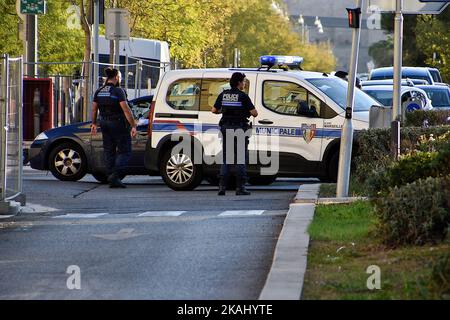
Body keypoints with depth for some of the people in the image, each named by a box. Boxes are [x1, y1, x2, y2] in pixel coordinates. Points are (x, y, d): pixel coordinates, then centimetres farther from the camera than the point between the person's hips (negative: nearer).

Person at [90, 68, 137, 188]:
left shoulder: (99, 92, 6)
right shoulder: (118, 91, -13)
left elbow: (94, 109, 10)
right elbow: (126, 109, -19)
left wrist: (93, 124, 22)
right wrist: (133, 125, -19)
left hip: (105, 124, 6)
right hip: (119, 124, -6)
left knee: (109, 152, 11)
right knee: (124, 151, 0)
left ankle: (112, 180, 9)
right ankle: (115, 176, -16)